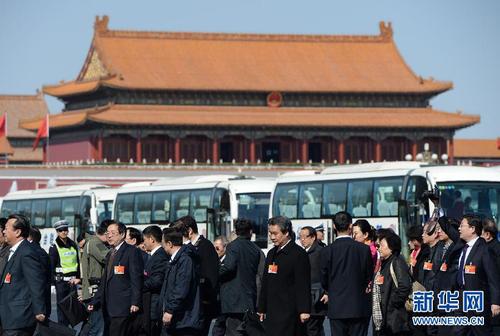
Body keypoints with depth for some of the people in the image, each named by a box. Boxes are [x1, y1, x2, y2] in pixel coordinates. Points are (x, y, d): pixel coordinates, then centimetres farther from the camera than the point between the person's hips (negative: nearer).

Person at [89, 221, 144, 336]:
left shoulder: (132, 251, -5)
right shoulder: (110, 254, 22)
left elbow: (136, 279, -11)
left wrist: (135, 303, -18)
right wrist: (94, 302, 21)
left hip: (122, 307, -9)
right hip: (108, 307, 9)